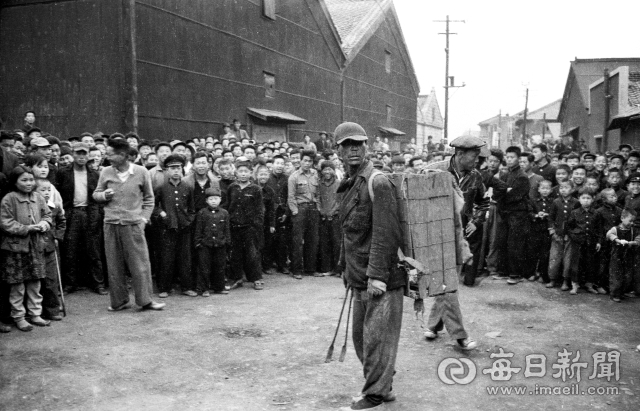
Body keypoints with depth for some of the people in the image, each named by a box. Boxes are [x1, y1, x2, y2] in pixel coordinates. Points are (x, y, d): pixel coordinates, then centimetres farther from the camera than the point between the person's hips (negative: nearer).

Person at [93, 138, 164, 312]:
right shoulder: (106, 172, 3)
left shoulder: (141, 172, -3)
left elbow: (149, 198, 7)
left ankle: (145, 300, 9)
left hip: (133, 224, -2)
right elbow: (96, 194, 14)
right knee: (114, 265, 8)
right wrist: (104, 195, -8)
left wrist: (144, 217, 0)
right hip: (111, 224, 3)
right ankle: (119, 301, 19)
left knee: (140, 263, 0)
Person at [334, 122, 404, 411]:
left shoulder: (378, 183, -13)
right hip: (359, 278, 9)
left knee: (376, 336, 0)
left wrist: (377, 274, -22)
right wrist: (346, 267, 20)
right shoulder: (350, 186, 14)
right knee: (361, 336, 15)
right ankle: (381, 387, 30)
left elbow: (385, 233, -19)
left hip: (382, 278, -9)